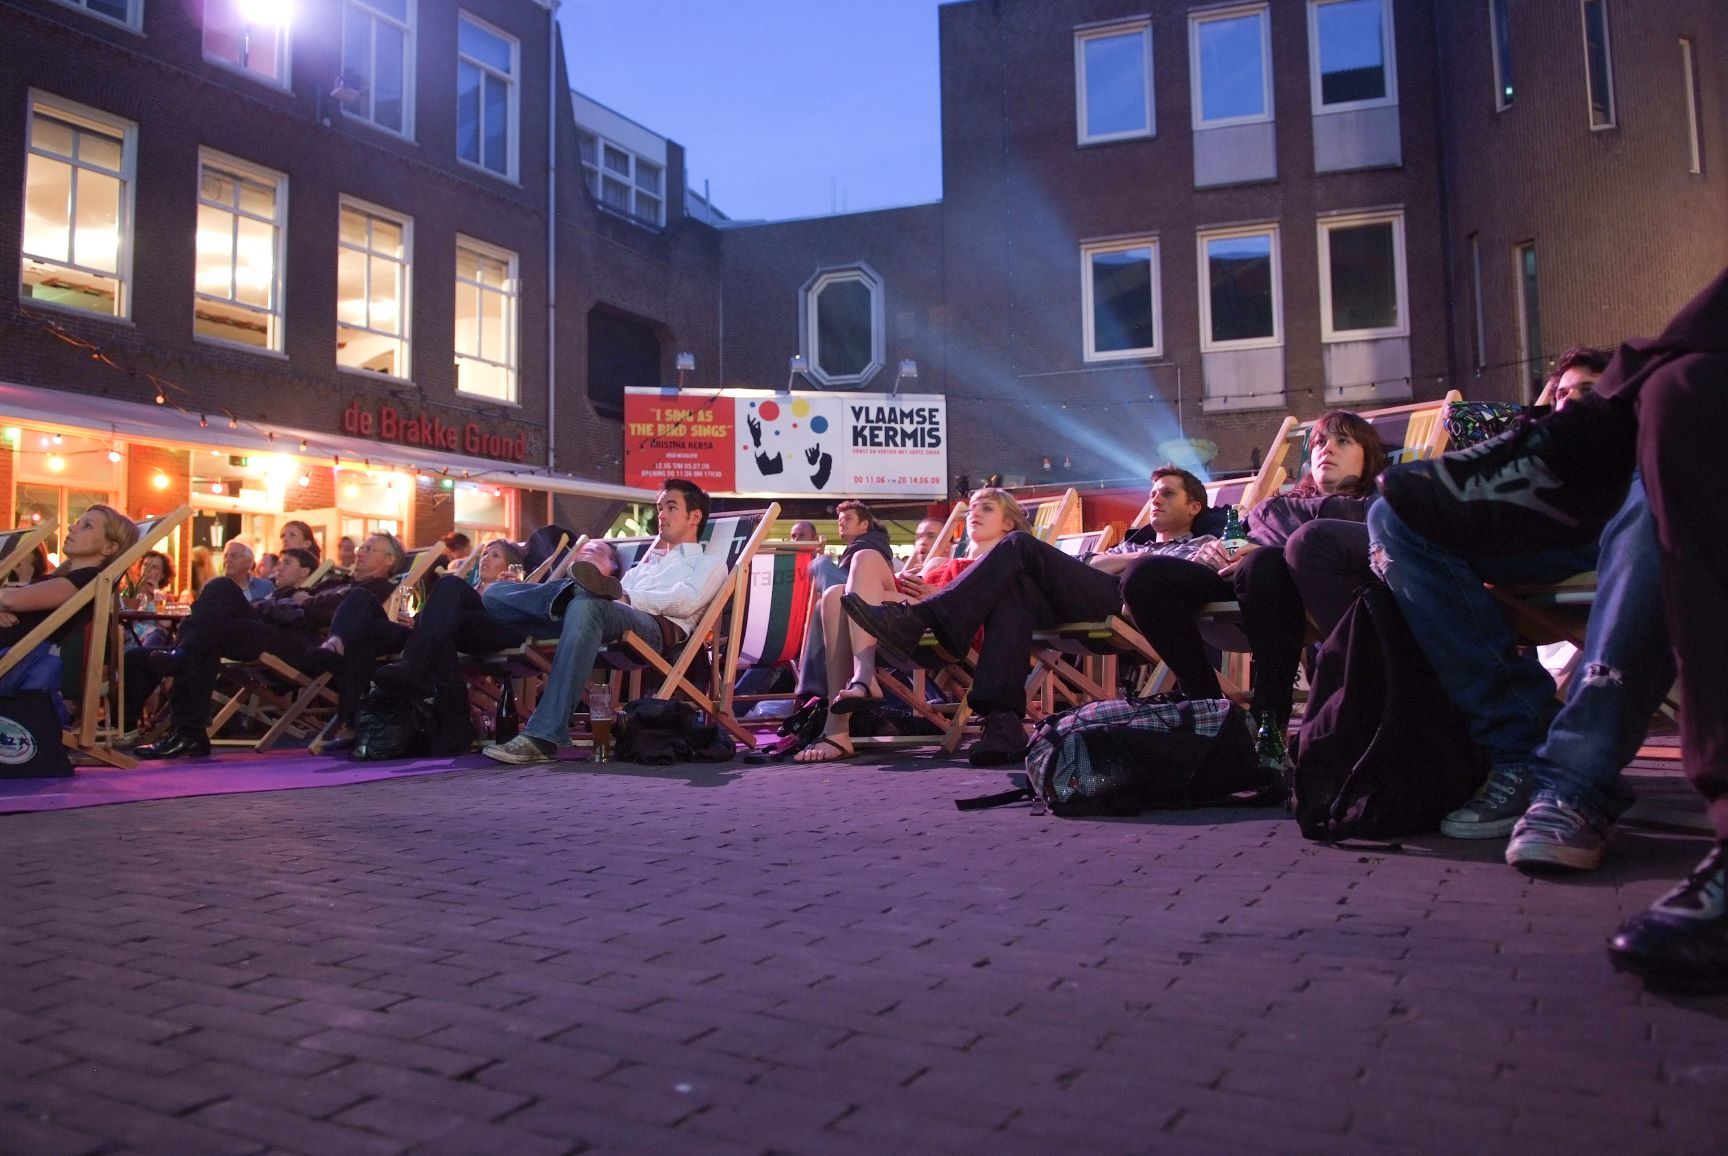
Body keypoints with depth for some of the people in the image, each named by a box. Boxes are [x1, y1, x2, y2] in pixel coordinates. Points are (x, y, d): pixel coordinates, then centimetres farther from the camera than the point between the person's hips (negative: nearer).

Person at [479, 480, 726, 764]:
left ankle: (543, 736, -45)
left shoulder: (710, 564, 23)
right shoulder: (649, 560, 42)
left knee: (585, 604, -42)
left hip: (654, 625, -6)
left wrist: (627, 596, -8)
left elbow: (685, 602, 1)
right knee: (496, 592, -7)